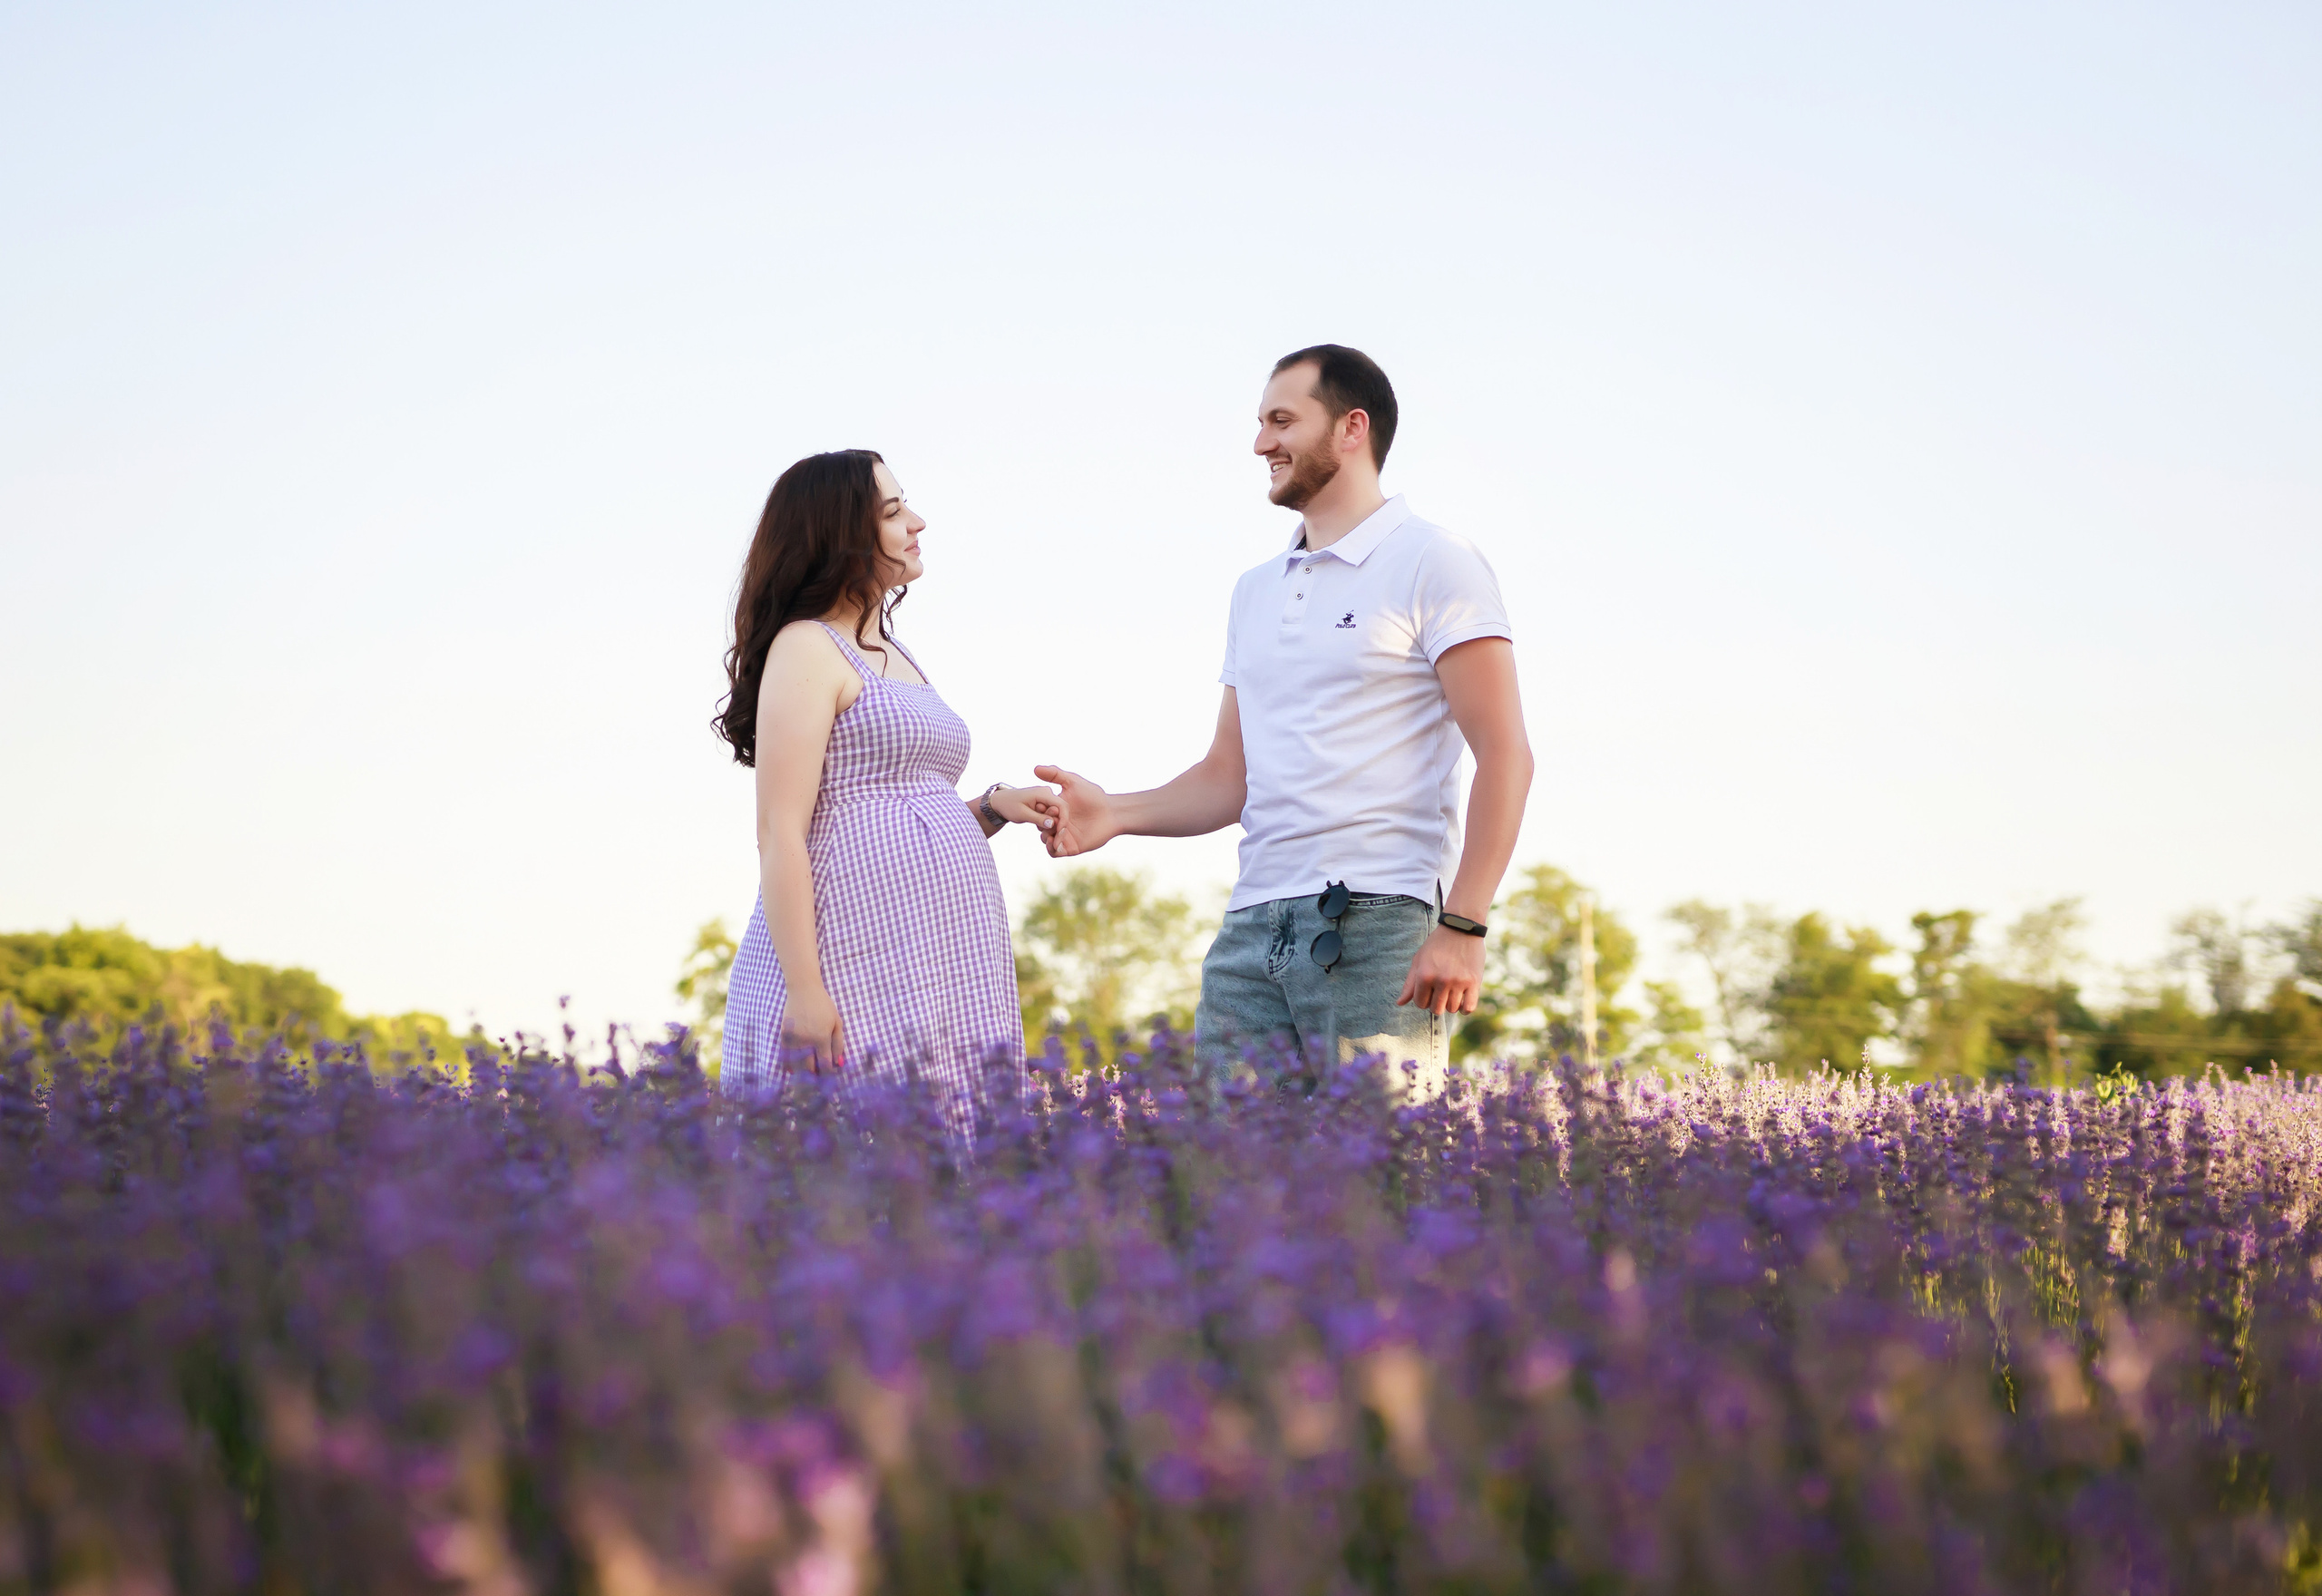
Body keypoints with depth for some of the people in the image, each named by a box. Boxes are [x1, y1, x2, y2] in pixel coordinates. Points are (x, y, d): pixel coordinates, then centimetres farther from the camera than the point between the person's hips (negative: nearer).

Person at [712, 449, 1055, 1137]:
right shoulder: (806, 648, -4)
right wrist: (804, 990, -20)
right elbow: (780, 833, -13)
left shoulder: (895, 658, 23)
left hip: (940, 971, 9)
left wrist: (990, 808, 7)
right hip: (859, 971, -9)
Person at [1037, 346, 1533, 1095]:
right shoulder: (1256, 591, 21)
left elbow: (1504, 754, -9)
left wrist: (1464, 926, -17)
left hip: (1379, 922, -6)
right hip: (1254, 926, 7)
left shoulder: (1433, 565, -1)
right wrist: (1117, 813, 2)